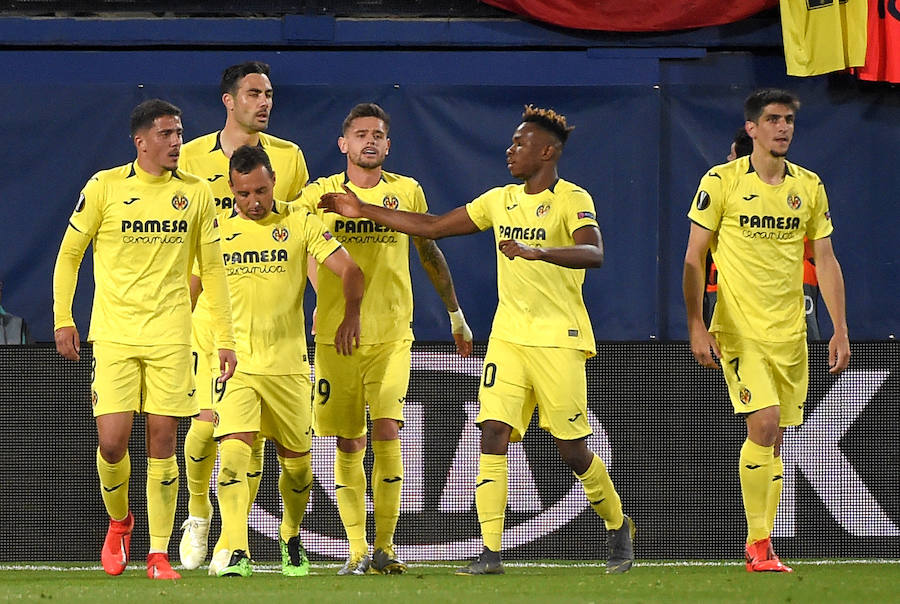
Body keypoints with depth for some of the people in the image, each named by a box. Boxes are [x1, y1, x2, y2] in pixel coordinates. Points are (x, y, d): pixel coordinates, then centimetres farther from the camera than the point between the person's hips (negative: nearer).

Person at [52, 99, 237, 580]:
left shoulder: (195, 193, 6)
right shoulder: (105, 187, -1)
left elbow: (211, 268, 12)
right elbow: (69, 253, 7)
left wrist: (225, 338, 7)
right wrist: (62, 320, 0)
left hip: (170, 335, 2)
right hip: (114, 334, -1)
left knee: (162, 441, -2)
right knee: (112, 441, -8)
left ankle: (159, 553, 4)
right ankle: (118, 520, 22)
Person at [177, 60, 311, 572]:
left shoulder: (289, 157, 6)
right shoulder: (194, 157, 3)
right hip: (210, 306, -1)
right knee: (208, 420, -7)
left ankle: (231, 543, 4)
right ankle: (198, 514, 20)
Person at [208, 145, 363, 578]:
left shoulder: (299, 222, 0)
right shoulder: (217, 230, 3)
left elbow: (350, 271, -4)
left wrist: (351, 316, -21)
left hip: (288, 363, 1)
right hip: (235, 361, -1)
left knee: (296, 461, 10)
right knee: (233, 452, -19)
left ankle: (291, 539, 35)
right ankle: (236, 553, -22)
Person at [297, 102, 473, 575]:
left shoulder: (407, 193, 7)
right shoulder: (319, 195, 2)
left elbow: (430, 252, 20)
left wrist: (455, 314, 26)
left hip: (391, 334, 0)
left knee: (387, 430, -13)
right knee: (348, 444, 2)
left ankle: (385, 546, -7)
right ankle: (356, 550, 7)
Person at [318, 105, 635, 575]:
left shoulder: (572, 201, -8)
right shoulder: (501, 200, 12)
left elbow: (593, 254, -26)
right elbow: (432, 227, 18)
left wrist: (537, 251, -41)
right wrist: (363, 211, 16)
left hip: (558, 341, -6)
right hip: (508, 337, 6)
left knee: (572, 450, -1)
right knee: (493, 433, -9)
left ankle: (618, 527, 25)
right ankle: (490, 552, -10)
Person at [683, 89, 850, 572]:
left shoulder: (809, 187, 8)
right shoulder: (721, 182, -4)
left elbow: (825, 261, 12)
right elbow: (694, 257, -2)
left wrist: (840, 329, 6)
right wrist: (696, 326, -9)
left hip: (790, 332, 4)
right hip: (739, 328, -4)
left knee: (774, 437, 6)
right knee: (764, 423, -18)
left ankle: (761, 542, 14)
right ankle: (758, 543, -11)